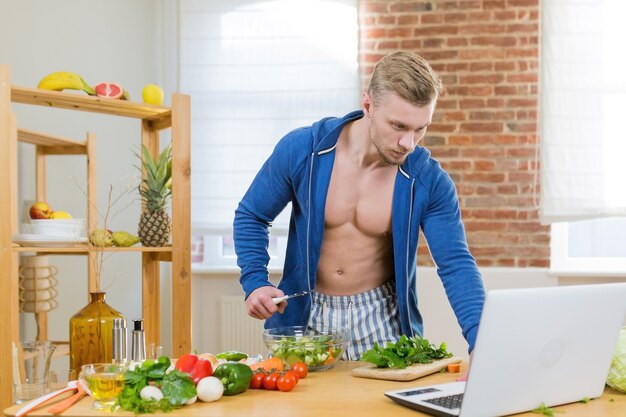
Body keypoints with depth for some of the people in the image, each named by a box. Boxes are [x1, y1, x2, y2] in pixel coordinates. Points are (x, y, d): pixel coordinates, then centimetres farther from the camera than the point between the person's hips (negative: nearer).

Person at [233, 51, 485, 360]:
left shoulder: (429, 181, -12)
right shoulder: (301, 149, -13)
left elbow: (456, 264, -15)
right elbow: (250, 216, 1)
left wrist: (481, 340, -31)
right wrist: (254, 283, -14)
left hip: (381, 319, 0)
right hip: (306, 316, 0)